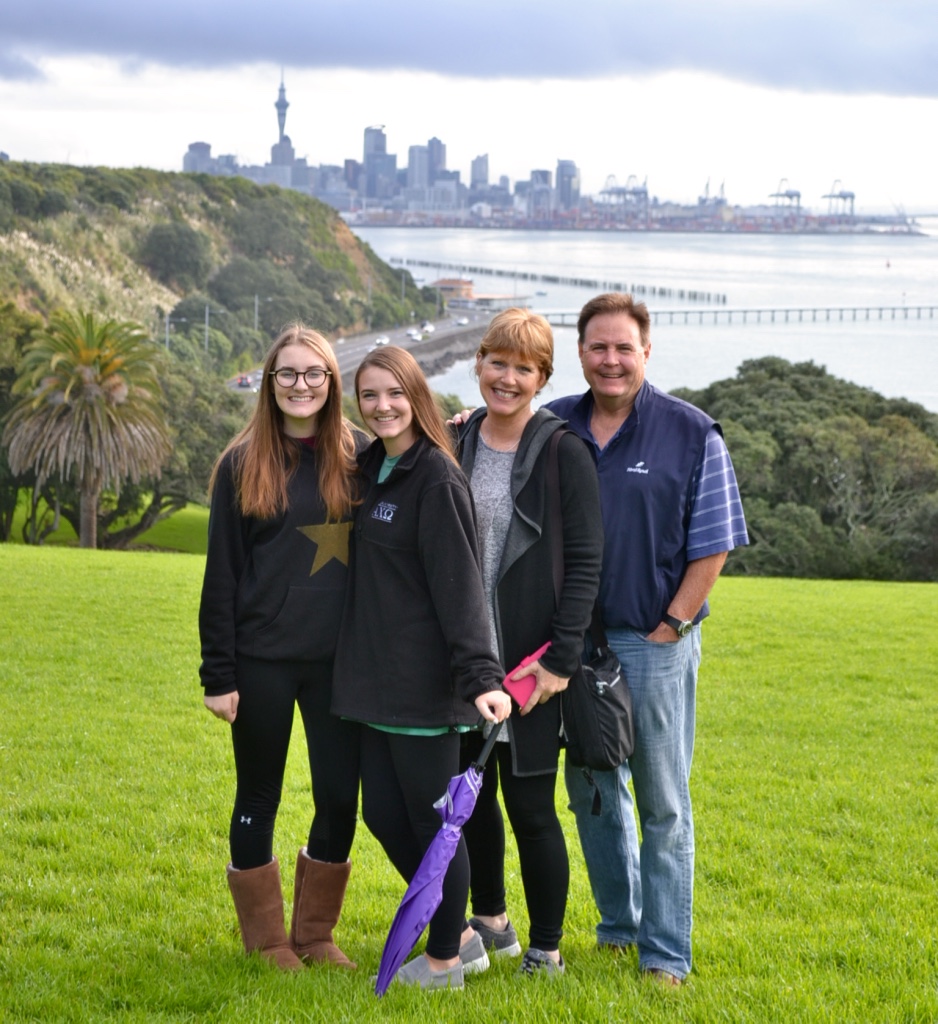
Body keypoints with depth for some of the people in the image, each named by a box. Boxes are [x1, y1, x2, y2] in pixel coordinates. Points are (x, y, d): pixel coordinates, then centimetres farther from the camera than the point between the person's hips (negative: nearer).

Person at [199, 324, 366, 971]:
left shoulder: (359, 457, 3)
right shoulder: (243, 464, -1)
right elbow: (221, 574, -1)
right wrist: (218, 674, -4)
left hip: (338, 658, 1)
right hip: (263, 659, -1)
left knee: (340, 800, 3)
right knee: (259, 798, 9)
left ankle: (315, 932, 21)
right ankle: (267, 939, 23)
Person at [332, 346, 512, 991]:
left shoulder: (437, 480, -13)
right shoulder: (373, 471, 12)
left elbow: (459, 585, -21)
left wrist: (481, 675, -30)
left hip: (425, 683, -9)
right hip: (377, 681, 9)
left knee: (430, 818, 2)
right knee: (384, 814, 13)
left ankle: (444, 961, 17)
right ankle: (460, 932, 29)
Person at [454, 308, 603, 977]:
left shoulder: (563, 453, -7)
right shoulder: (452, 446, 7)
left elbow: (586, 565, -10)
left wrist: (560, 659, -15)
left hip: (531, 663, -5)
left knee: (530, 806, -2)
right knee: (471, 792, 14)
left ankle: (545, 952, 12)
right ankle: (491, 920, 33)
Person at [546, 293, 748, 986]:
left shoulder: (692, 435, -4)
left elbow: (712, 547, -4)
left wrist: (672, 625, -8)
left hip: (656, 645, -4)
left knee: (663, 804, 2)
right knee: (592, 792, 13)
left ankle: (666, 951, 9)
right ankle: (620, 923, 29)